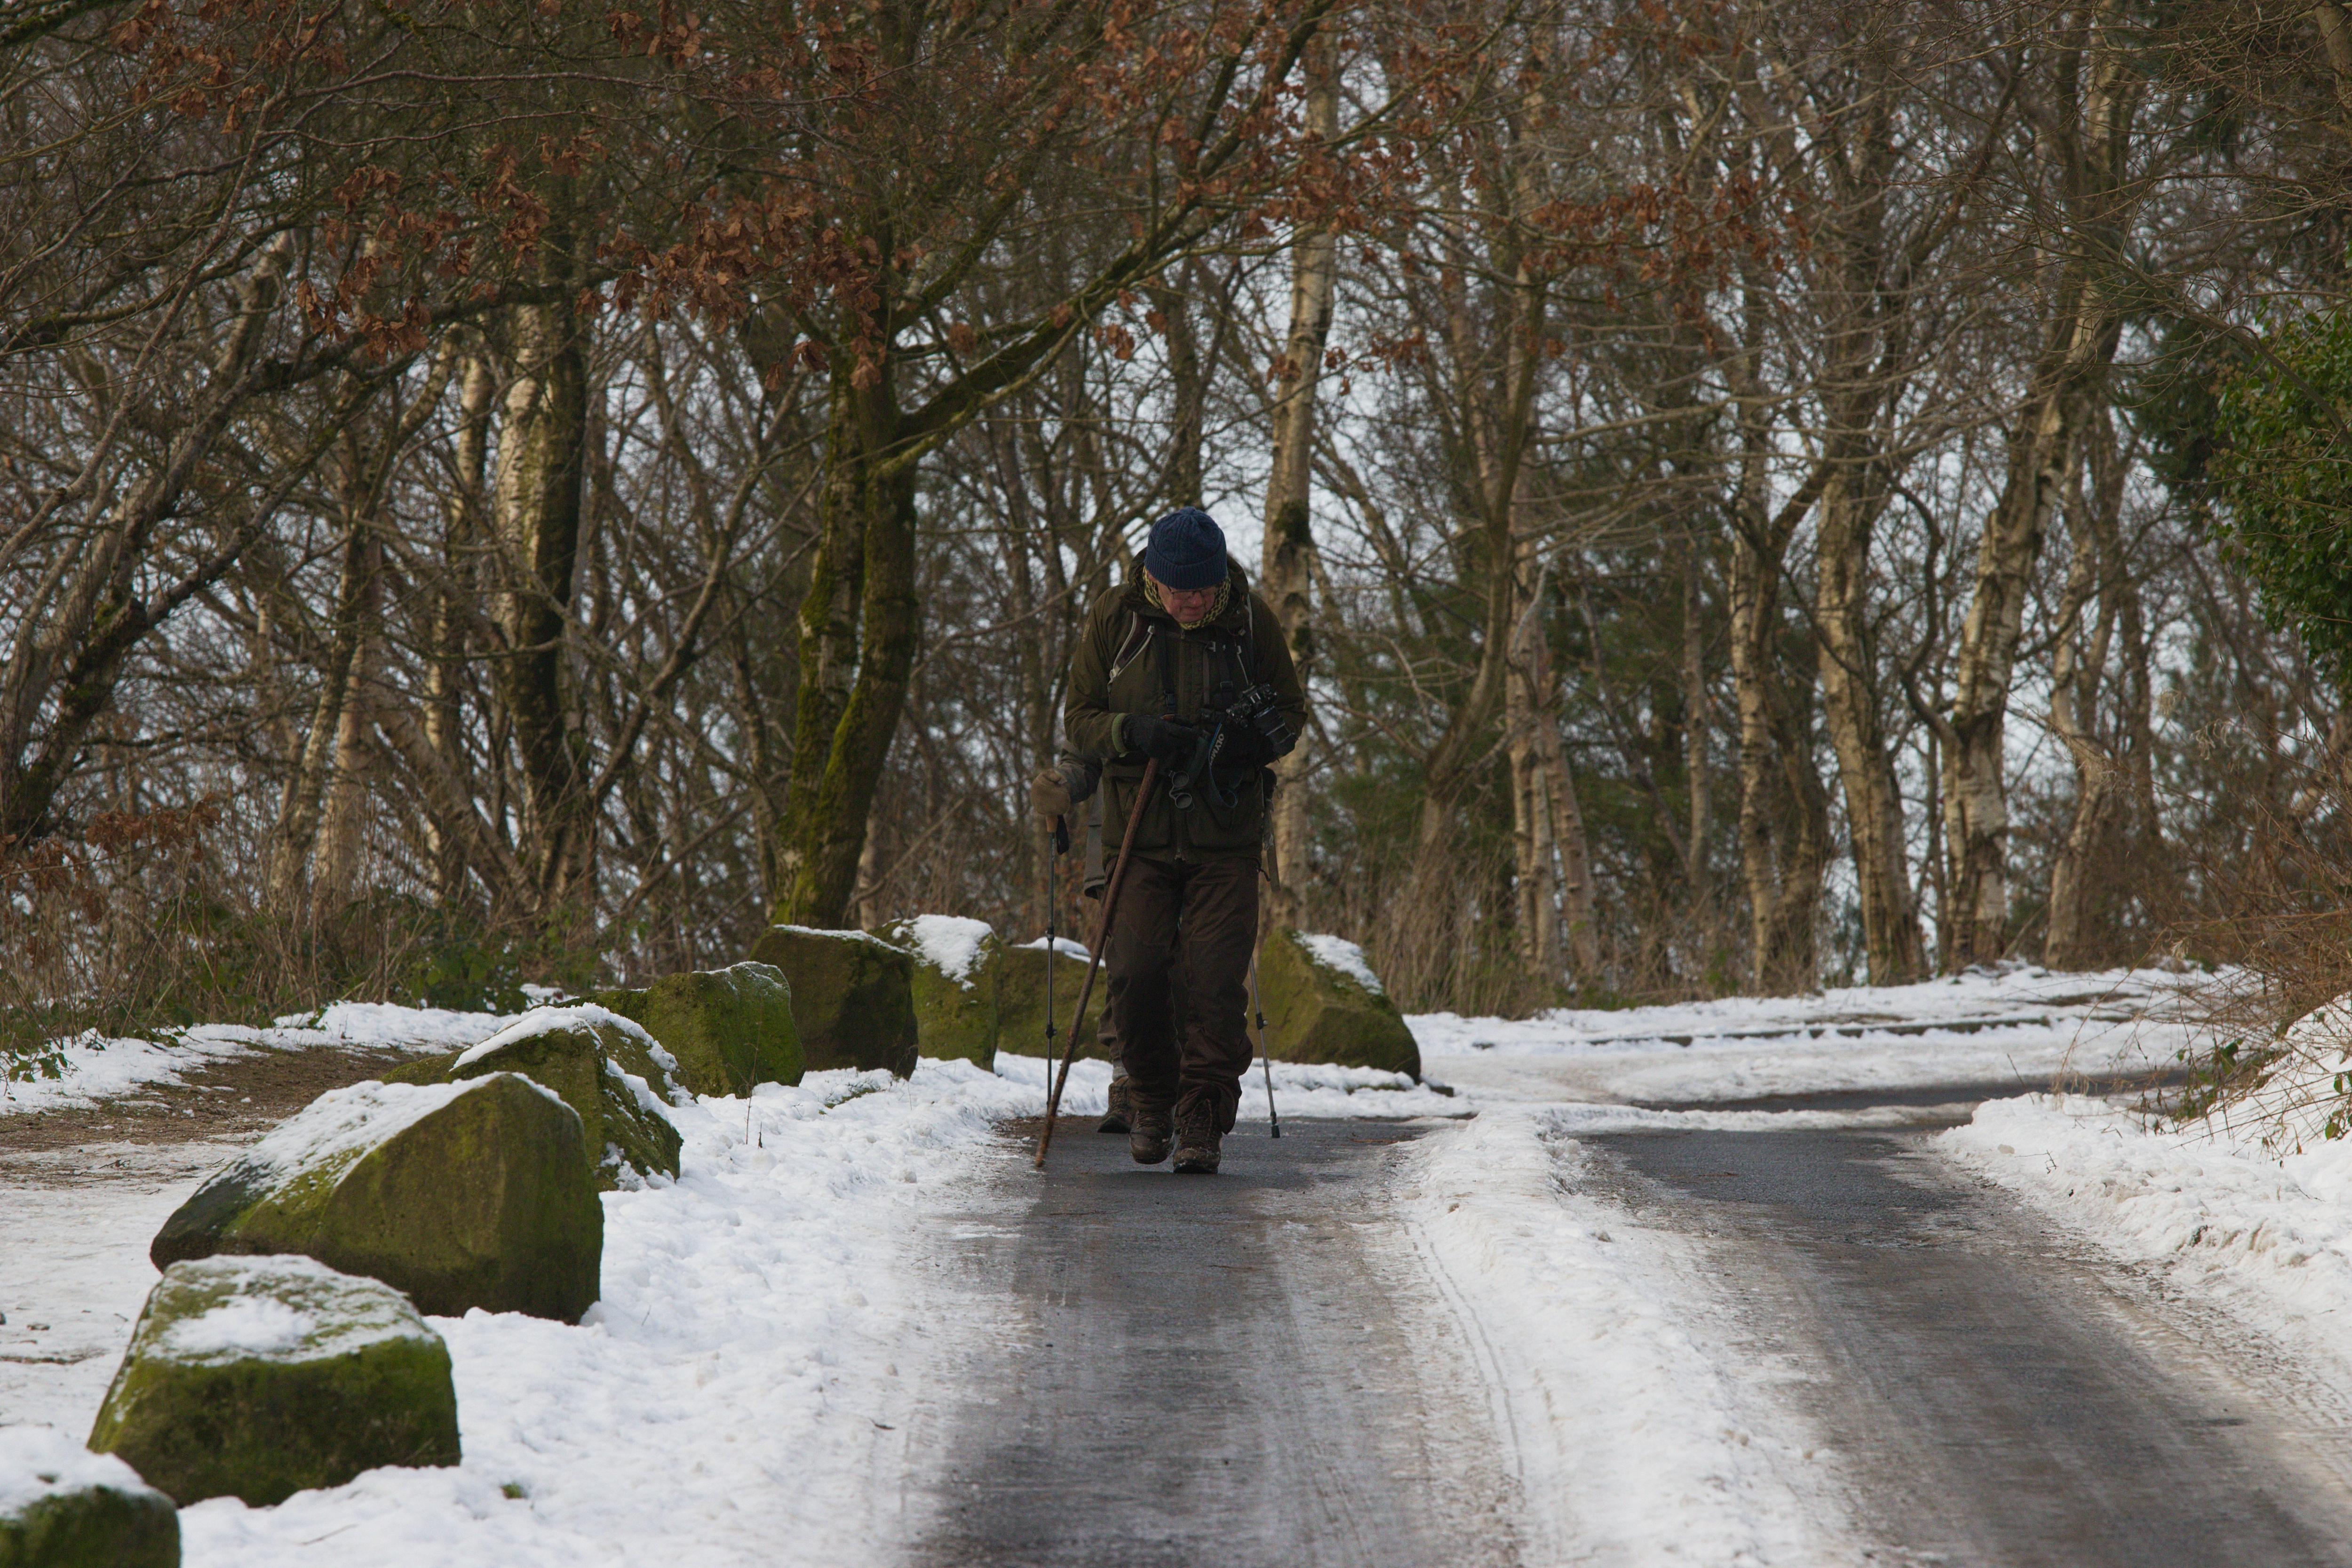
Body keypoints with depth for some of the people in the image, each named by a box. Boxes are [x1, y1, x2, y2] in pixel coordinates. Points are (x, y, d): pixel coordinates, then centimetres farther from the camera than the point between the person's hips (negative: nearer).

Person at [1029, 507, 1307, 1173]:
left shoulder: (1251, 619, 1)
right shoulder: (1114, 618, 0)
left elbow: (1291, 709, 12)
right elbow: (1077, 718, 6)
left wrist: (1255, 741, -11)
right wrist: (1133, 734, -16)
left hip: (1226, 831, 0)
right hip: (1138, 828, 0)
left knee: (1215, 979, -8)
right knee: (1135, 972, -6)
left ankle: (1204, 1118, 1)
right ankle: (1151, 1101, 17)